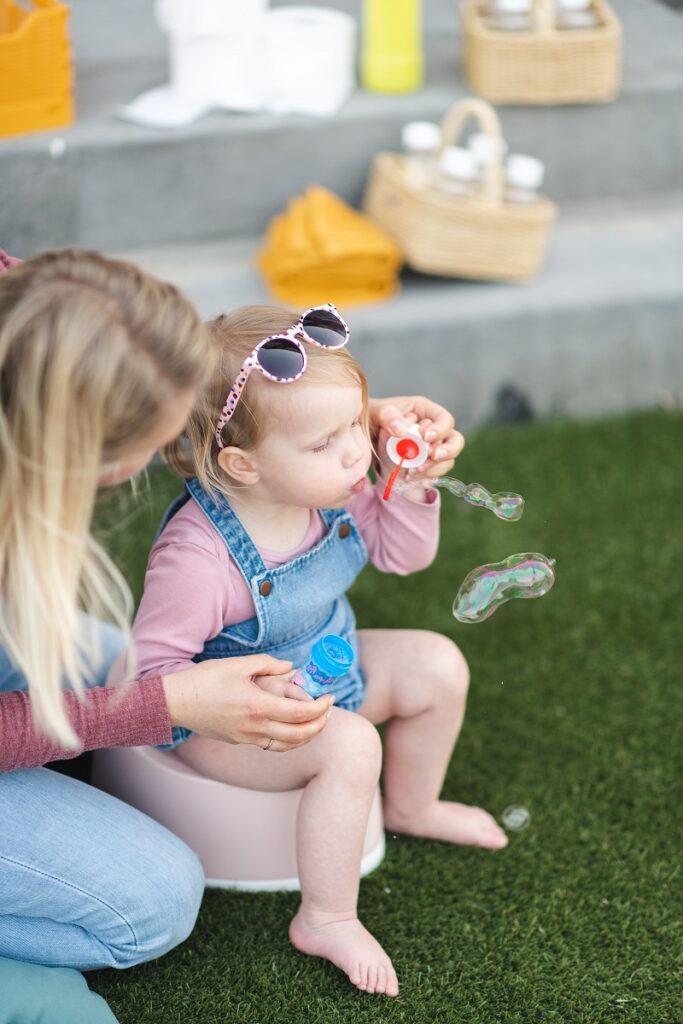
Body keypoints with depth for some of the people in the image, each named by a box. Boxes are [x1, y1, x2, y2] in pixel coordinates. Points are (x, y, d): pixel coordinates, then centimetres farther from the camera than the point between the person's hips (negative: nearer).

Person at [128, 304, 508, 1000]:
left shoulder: (335, 491, -14)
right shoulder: (196, 557, -38)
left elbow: (403, 554, 1)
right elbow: (150, 670, -31)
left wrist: (409, 488, -18)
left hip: (326, 667, 8)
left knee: (437, 666, 6)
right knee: (348, 747, -29)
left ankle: (412, 806, 35)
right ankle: (326, 920, -9)